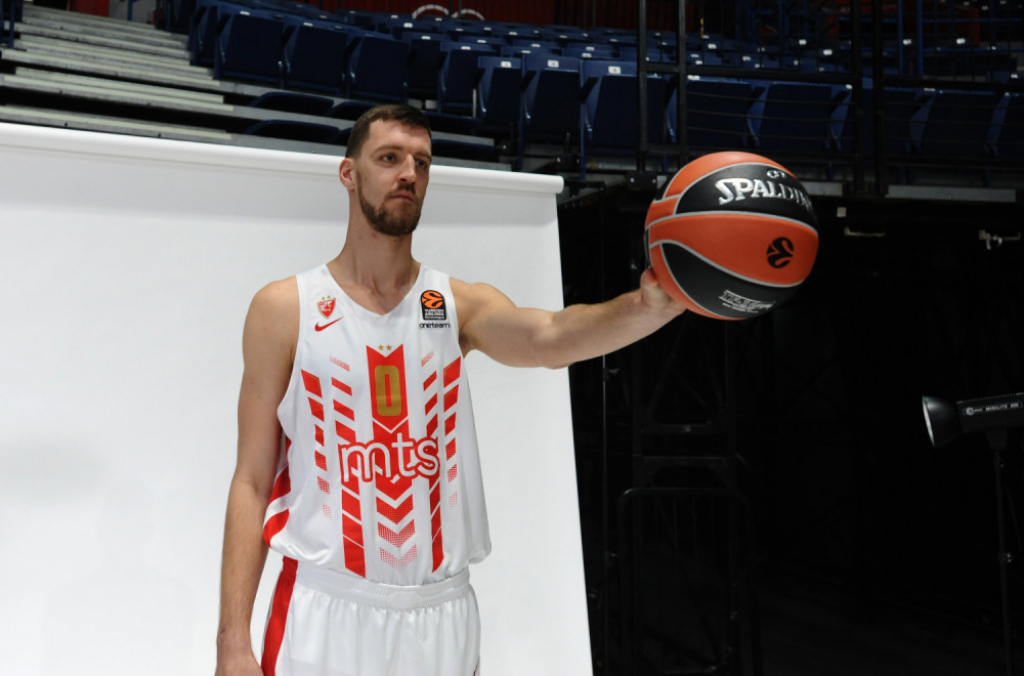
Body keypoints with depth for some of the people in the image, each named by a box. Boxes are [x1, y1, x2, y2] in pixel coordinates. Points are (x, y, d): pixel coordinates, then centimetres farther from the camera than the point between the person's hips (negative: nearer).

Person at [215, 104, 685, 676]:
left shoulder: (461, 305, 0)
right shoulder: (284, 309, -3)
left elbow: (549, 337, -21)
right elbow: (252, 482, -3)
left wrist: (651, 305, -41)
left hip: (443, 613, 2)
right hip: (328, 612, -2)